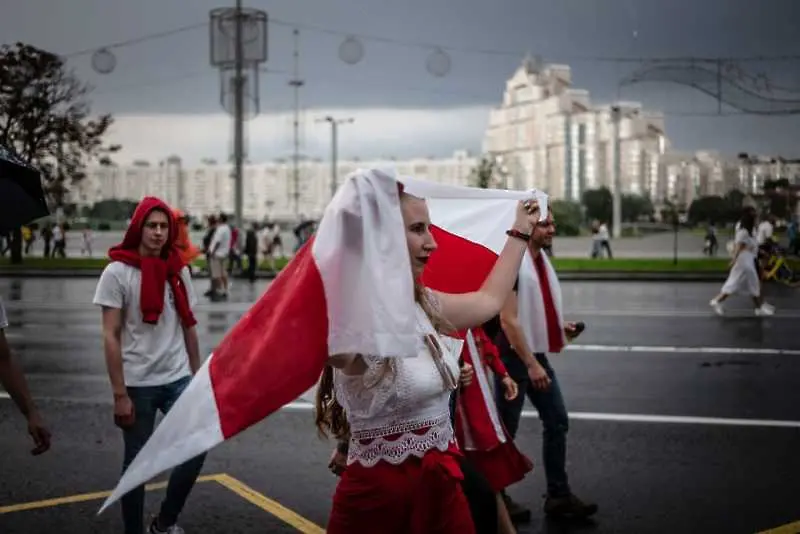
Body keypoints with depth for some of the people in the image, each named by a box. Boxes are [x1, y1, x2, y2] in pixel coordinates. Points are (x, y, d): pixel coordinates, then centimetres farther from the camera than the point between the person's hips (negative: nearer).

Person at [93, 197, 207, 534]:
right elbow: (111, 336, -10)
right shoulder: (118, 272, -8)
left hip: (178, 380, 4)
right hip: (138, 385, -4)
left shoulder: (178, 271, 5)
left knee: (196, 450, -3)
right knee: (137, 462, 6)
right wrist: (119, 394, -14)